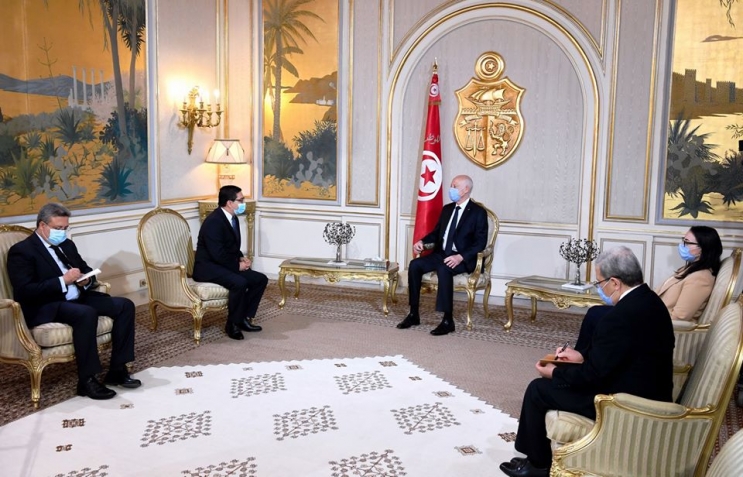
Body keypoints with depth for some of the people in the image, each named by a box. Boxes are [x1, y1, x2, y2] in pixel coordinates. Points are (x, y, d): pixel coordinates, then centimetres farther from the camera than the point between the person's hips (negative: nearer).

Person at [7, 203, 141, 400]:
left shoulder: (67, 244, 17)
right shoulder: (21, 251, -7)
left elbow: (86, 270, 24)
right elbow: (25, 291, -18)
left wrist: (87, 280, -2)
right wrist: (63, 281, -21)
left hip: (78, 298, 8)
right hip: (45, 307, -8)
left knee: (125, 305, -9)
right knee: (87, 314, -37)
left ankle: (117, 370, -6)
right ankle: (87, 380, -25)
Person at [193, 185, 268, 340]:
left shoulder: (232, 218, 9)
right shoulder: (214, 221, -21)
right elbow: (217, 254, -26)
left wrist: (241, 258, 1)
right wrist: (237, 265, -16)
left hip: (225, 265, 10)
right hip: (208, 267, -10)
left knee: (260, 279, -1)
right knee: (240, 283, -32)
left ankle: (245, 318, 4)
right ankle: (232, 324, -15)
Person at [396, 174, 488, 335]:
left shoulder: (478, 212, -5)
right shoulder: (447, 209, 15)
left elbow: (480, 242, -12)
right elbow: (437, 232, 22)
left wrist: (460, 257, -26)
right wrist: (422, 241, 1)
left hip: (463, 259, -7)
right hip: (441, 254, 7)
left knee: (444, 269, -37)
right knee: (414, 265, -18)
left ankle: (448, 320, -30)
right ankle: (413, 314, -12)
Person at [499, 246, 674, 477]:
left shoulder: (621, 317, -28)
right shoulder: (649, 300, 2)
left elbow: (592, 376, -20)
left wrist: (554, 373, -4)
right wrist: (583, 356, 12)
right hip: (647, 393, 10)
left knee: (538, 389, 3)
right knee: (564, 374, 23)